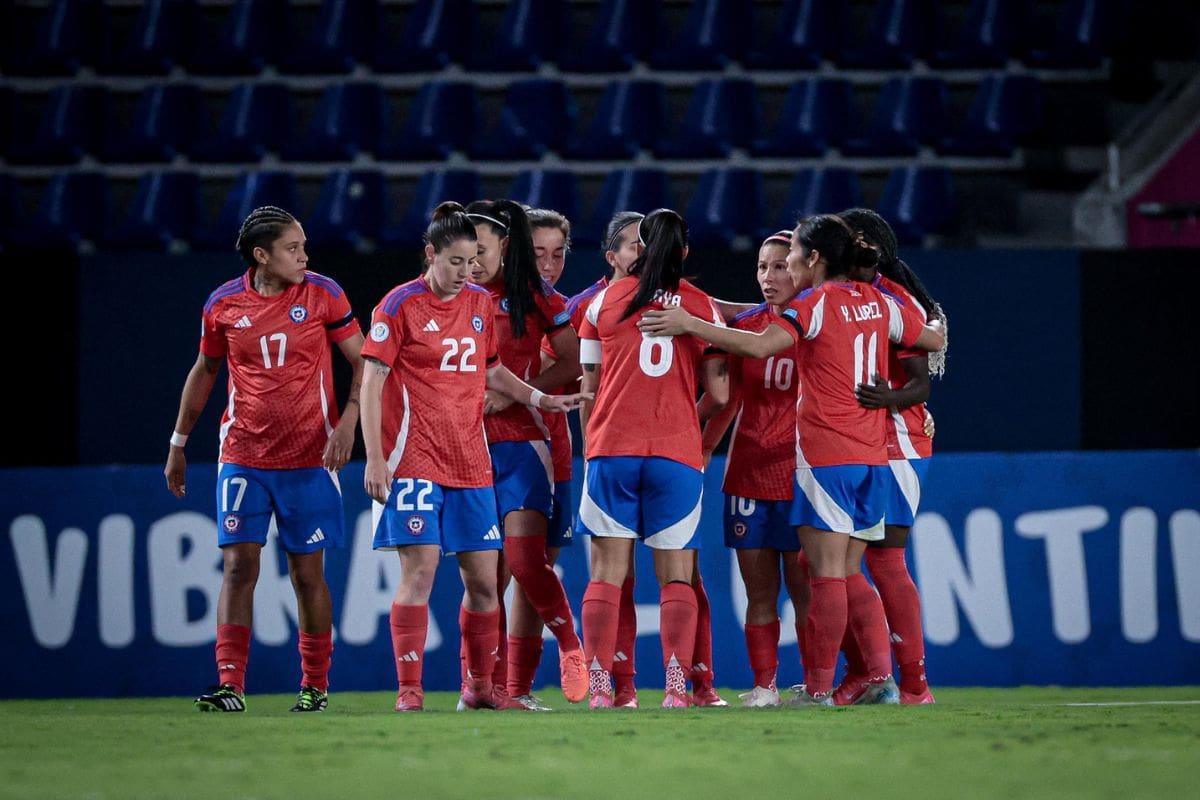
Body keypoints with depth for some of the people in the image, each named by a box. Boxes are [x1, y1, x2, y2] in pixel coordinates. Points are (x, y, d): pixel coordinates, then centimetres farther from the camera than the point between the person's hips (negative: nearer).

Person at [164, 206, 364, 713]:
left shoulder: (323, 295, -3)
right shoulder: (224, 304, 1)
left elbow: (363, 362, 2)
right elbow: (205, 371, 15)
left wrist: (347, 423, -12)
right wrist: (178, 446, 18)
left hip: (309, 458, -1)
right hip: (242, 457, 1)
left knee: (308, 573, 3)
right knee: (238, 566, -7)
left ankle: (315, 686, 14)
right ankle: (230, 685, -9)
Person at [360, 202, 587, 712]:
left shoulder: (481, 304, 11)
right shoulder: (401, 305, -5)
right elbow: (372, 382, -6)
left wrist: (539, 399, 14)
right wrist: (374, 458, -11)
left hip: (471, 462, 5)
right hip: (415, 459, -5)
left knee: (483, 579, 4)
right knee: (419, 570, -12)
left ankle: (479, 685, 17)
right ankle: (409, 690, -8)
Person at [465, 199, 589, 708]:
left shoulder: (538, 300, 1)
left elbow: (574, 363, -2)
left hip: (520, 442, -3)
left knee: (525, 560, -16)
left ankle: (570, 645, 7)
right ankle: (494, 686, 5)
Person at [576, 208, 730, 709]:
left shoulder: (604, 301, 7)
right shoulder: (702, 307, 6)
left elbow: (589, 388, 7)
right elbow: (718, 394, 2)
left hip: (611, 447, 0)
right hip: (678, 452, 0)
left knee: (607, 572, 2)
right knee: (676, 577, 3)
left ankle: (599, 686, -6)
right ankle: (677, 685, -10)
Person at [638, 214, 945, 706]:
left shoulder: (815, 304, -9)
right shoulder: (880, 304, 10)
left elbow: (758, 345, -24)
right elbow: (933, 340, 23)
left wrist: (689, 324, -22)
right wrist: (936, 323, 45)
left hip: (824, 453, -7)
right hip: (871, 454, 7)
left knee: (826, 572, -6)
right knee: (848, 573, 13)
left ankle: (819, 687, -6)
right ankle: (882, 679, 6)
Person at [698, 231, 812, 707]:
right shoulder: (745, 325, 9)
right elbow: (728, 399, 14)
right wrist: (700, 451, 11)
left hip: (801, 472, -3)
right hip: (747, 475, 4)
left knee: (803, 587, -4)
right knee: (759, 591, 3)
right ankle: (764, 684, 6)